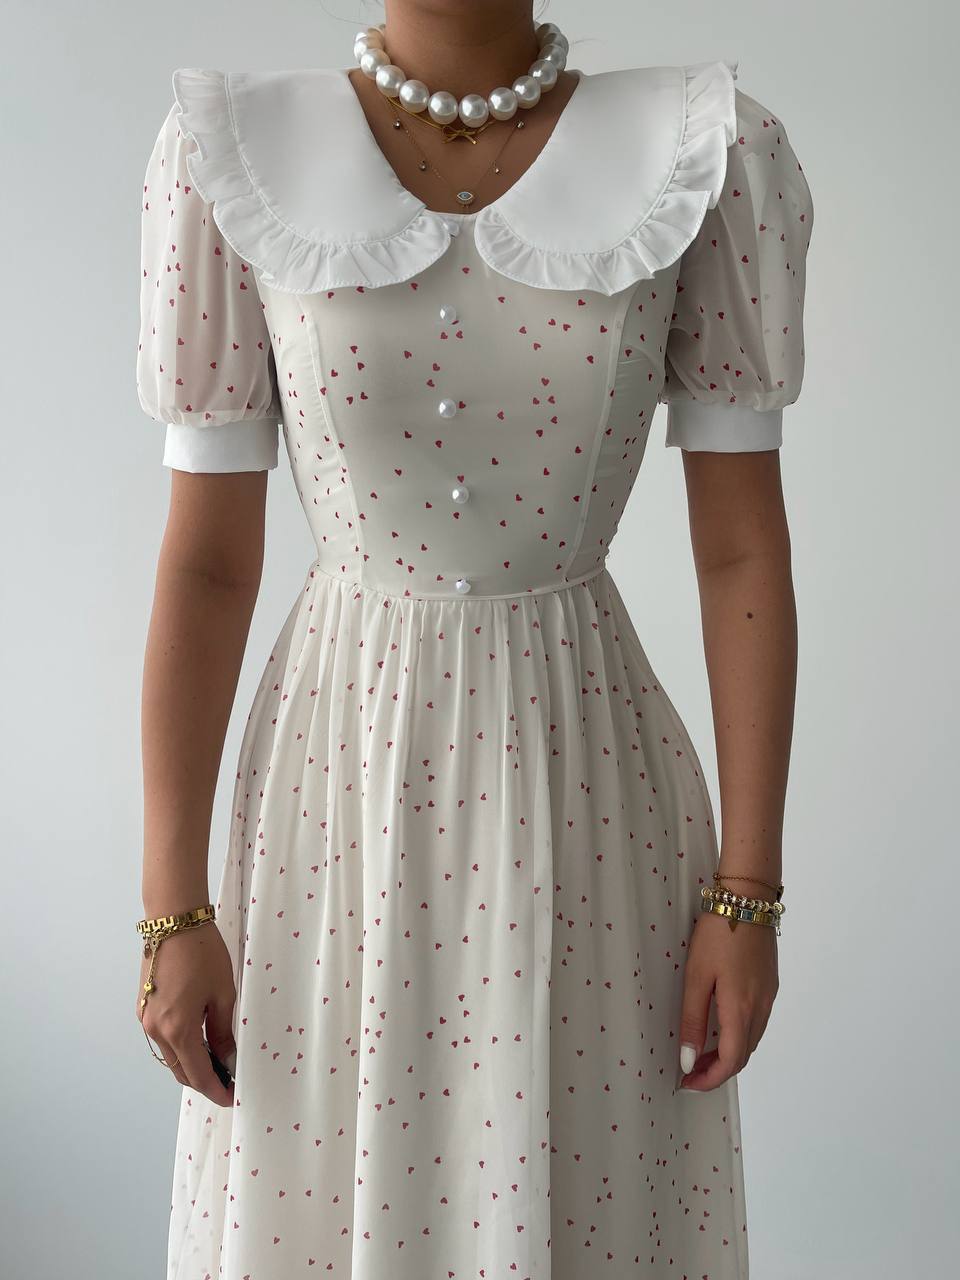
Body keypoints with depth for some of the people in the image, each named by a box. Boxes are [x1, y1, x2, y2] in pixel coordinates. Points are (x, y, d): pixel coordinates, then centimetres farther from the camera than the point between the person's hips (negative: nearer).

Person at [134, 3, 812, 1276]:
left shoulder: (700, 157, -7)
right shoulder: (237, 160, -7)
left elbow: (745, 550, -5)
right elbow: (205, 562, -5)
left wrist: (750, 894, -5)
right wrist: (171, 908, -5)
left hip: (585, 790, 0)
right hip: (342, 790, 1)